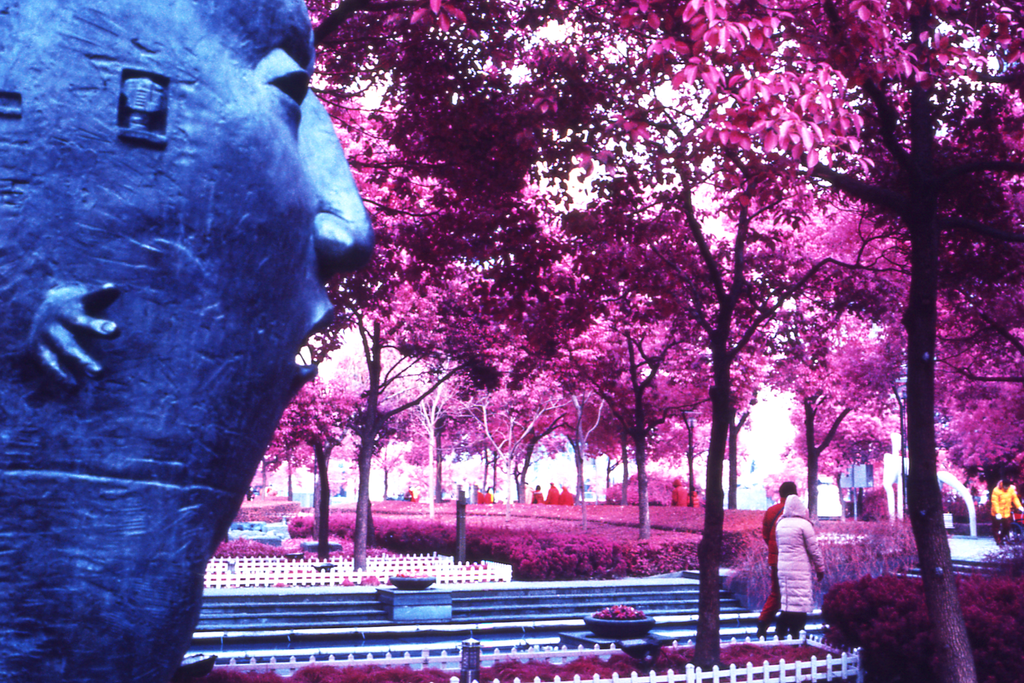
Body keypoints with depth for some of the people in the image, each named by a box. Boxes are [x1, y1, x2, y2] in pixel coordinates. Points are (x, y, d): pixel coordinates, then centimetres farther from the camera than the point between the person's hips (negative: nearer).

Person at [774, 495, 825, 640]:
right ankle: (795, 634, -2)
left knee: (786, 601, 11)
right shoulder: (804, 524, -9)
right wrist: (820, 568, 5)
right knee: (800, 602, -2)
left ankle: (780, 634, 11)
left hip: (783, 568, 6)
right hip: (800, 571, -6)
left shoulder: (780, 524, 10)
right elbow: (814, 550, -5)